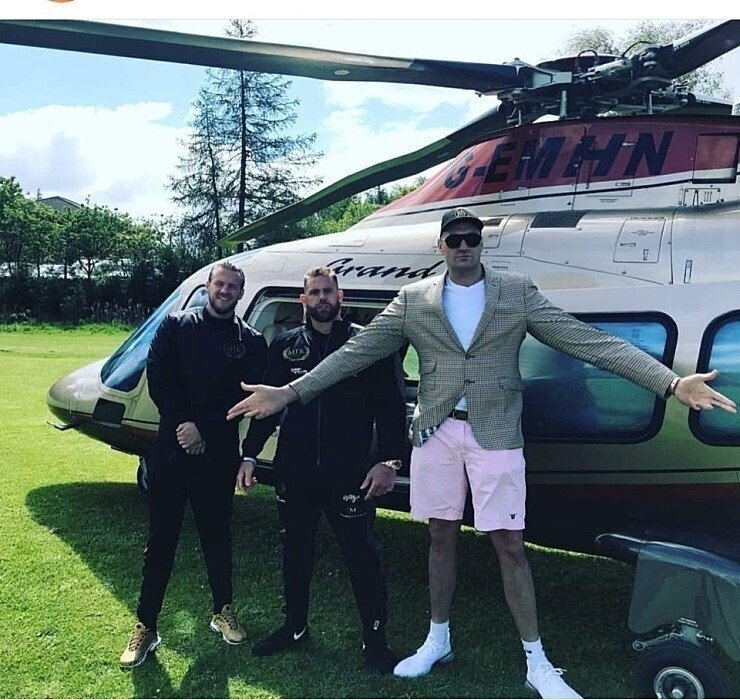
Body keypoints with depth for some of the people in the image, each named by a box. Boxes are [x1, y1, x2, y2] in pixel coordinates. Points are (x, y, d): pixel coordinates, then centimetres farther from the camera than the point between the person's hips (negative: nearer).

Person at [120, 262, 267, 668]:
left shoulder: (251, 341, 3)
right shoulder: (176, 326, 5)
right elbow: (157, 377, -2)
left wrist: (204, 430, -12)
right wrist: (183, 423, -12)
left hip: (218, 452, 0)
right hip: (171, 447, 0)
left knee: (217, 534, 12)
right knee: (160, 539, 6)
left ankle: (223, 612, 30)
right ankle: (145, 627, 15)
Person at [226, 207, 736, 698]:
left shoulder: (518, 292, -2)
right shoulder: (413, 300, 2)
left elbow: (589, 341, -8)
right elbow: (357, 353, 0)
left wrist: (672, 382, -17)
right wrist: (290, 392, -7)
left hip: (496, 434, -2)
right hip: (436, 432, 2)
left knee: (510, 544, 3)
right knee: (441, 536, 13)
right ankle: (438, 640, 32)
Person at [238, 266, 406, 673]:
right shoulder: (285, 346, 8)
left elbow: (390, 407, -4)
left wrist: (388, 461, -13)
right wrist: (249, 456, 4)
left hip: (348, 472, -3)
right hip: (296, 471, 4)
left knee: (361, 552, 2)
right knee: (295, 550, 16)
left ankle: (374, 638, 19)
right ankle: (294, 627, 35)